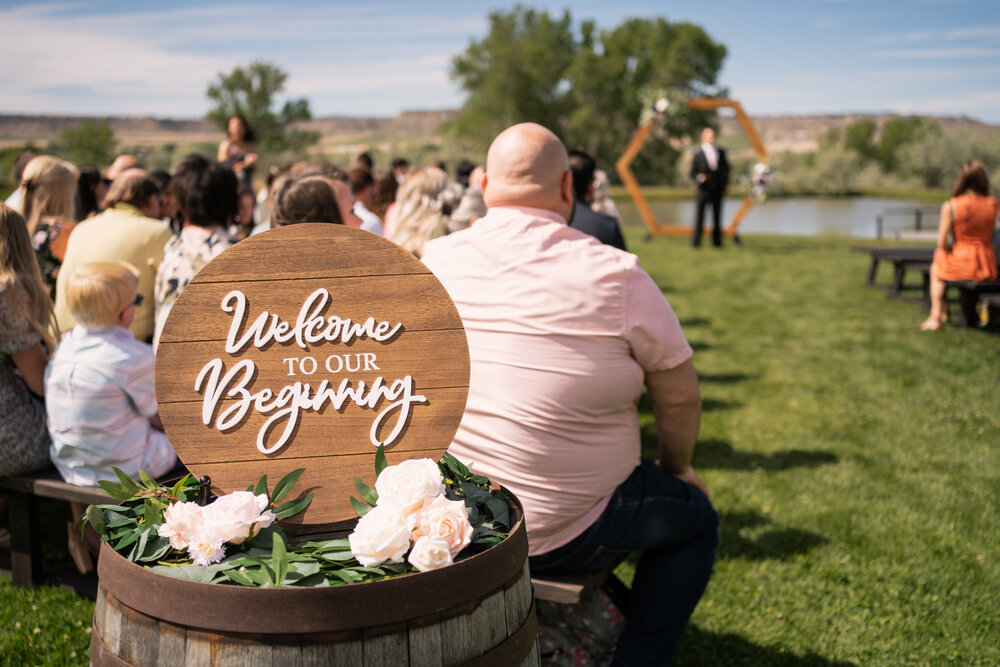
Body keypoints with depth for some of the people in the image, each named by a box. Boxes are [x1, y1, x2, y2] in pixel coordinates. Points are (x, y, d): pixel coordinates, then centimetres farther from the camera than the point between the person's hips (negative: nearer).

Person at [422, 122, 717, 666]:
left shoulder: (434, 261, -3)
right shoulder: (614, 275, -15)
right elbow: (679, 394, -4)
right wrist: (677, 468, 15)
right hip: (561, 535, -5)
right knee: (695, 516, 19)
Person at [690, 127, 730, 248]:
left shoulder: (721, 153, 11)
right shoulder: (698, 154, -1)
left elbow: (726, 169, 18)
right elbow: (693, 173, -1)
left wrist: (725, 184, 8)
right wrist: (699, 177, -22)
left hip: (718, 189, 4)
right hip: (704, 189, -4)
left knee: (717, 216, 6)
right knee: (699, 216, -4)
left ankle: (717, 242, 13)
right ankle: (696, 242, 2)